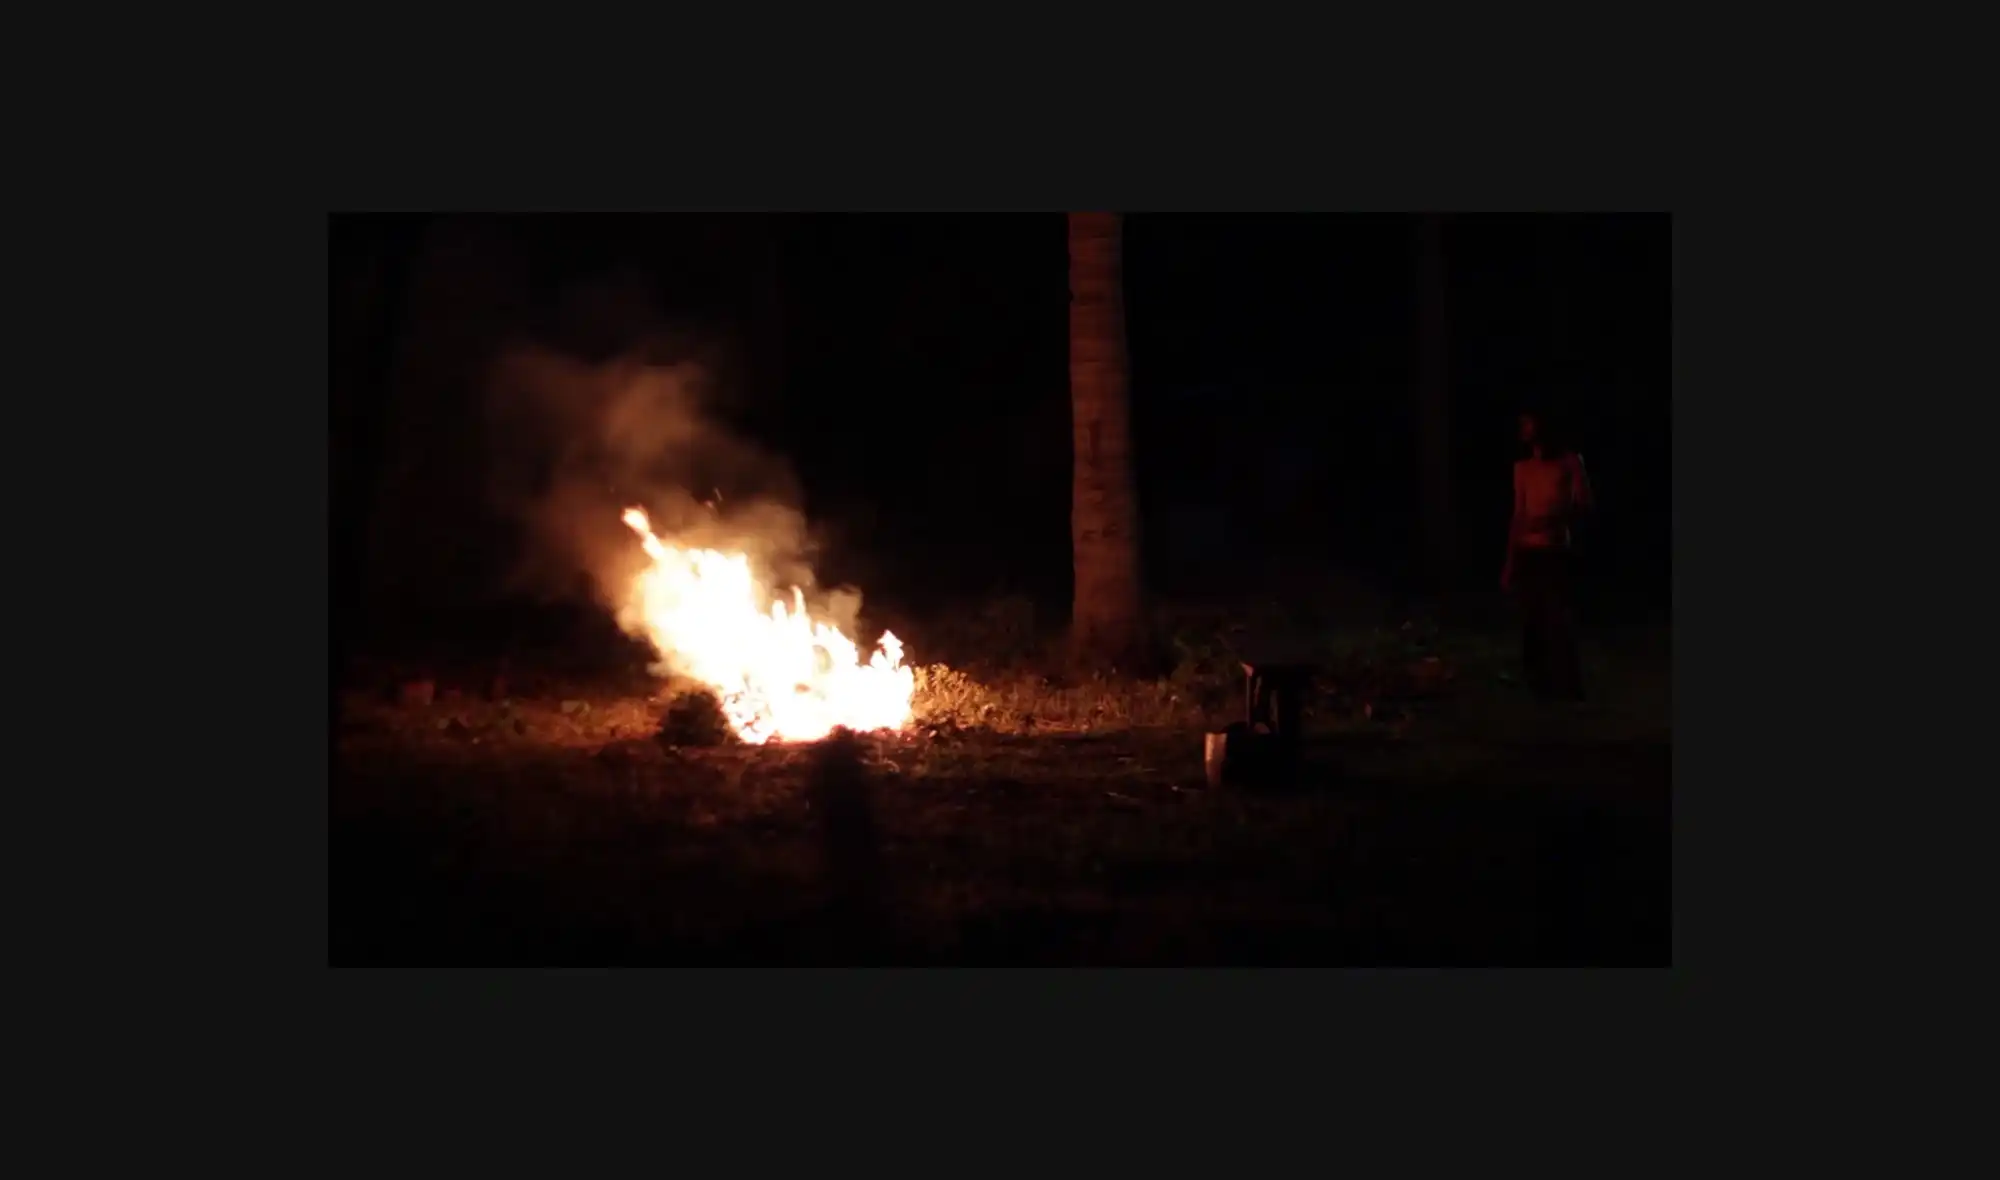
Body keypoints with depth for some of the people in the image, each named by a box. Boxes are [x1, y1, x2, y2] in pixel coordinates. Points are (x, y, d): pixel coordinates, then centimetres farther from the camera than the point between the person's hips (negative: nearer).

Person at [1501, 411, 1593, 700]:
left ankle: (1567, 691, -4)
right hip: (1527, 555, 4)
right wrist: (1509, 563, 13)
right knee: (1533, 623, 1)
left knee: (1559, 623, -9)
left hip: (1557, 554, -4)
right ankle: (1540, 687, 6)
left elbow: (1583, 506, -4)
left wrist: (1552, 518, -21)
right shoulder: (1522, 468, 14)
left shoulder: (1570, 462, 1)